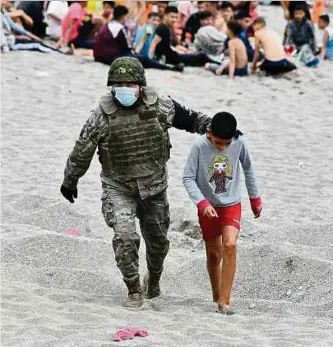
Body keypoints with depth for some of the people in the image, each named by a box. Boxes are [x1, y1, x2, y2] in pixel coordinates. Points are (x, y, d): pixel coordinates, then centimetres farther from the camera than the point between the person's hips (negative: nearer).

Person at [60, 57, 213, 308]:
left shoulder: (160, 106, -11)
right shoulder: (102, 115, -16)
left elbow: (189, 118, 6)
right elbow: (82, 150, -4)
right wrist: (70, 181, 5)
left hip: (154, 185, 3)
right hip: (118, 188, -2)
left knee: (158, 239, 15)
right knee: (125, 237, -18)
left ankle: (154, 279, 45)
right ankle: (134, 291, -1)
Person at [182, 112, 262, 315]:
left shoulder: (239, 143, -12)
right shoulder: (200, 146, -17)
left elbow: (248, 169, 6)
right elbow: (188, 178, -13)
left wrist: (255, 199, 14)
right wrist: (203, 203, -24)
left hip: (232, 205, 0)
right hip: (208, 207, 0)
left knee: (230, 246, -19)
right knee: (214, 253, 9)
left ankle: (224, 301, -17)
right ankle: (217, 296, 30)